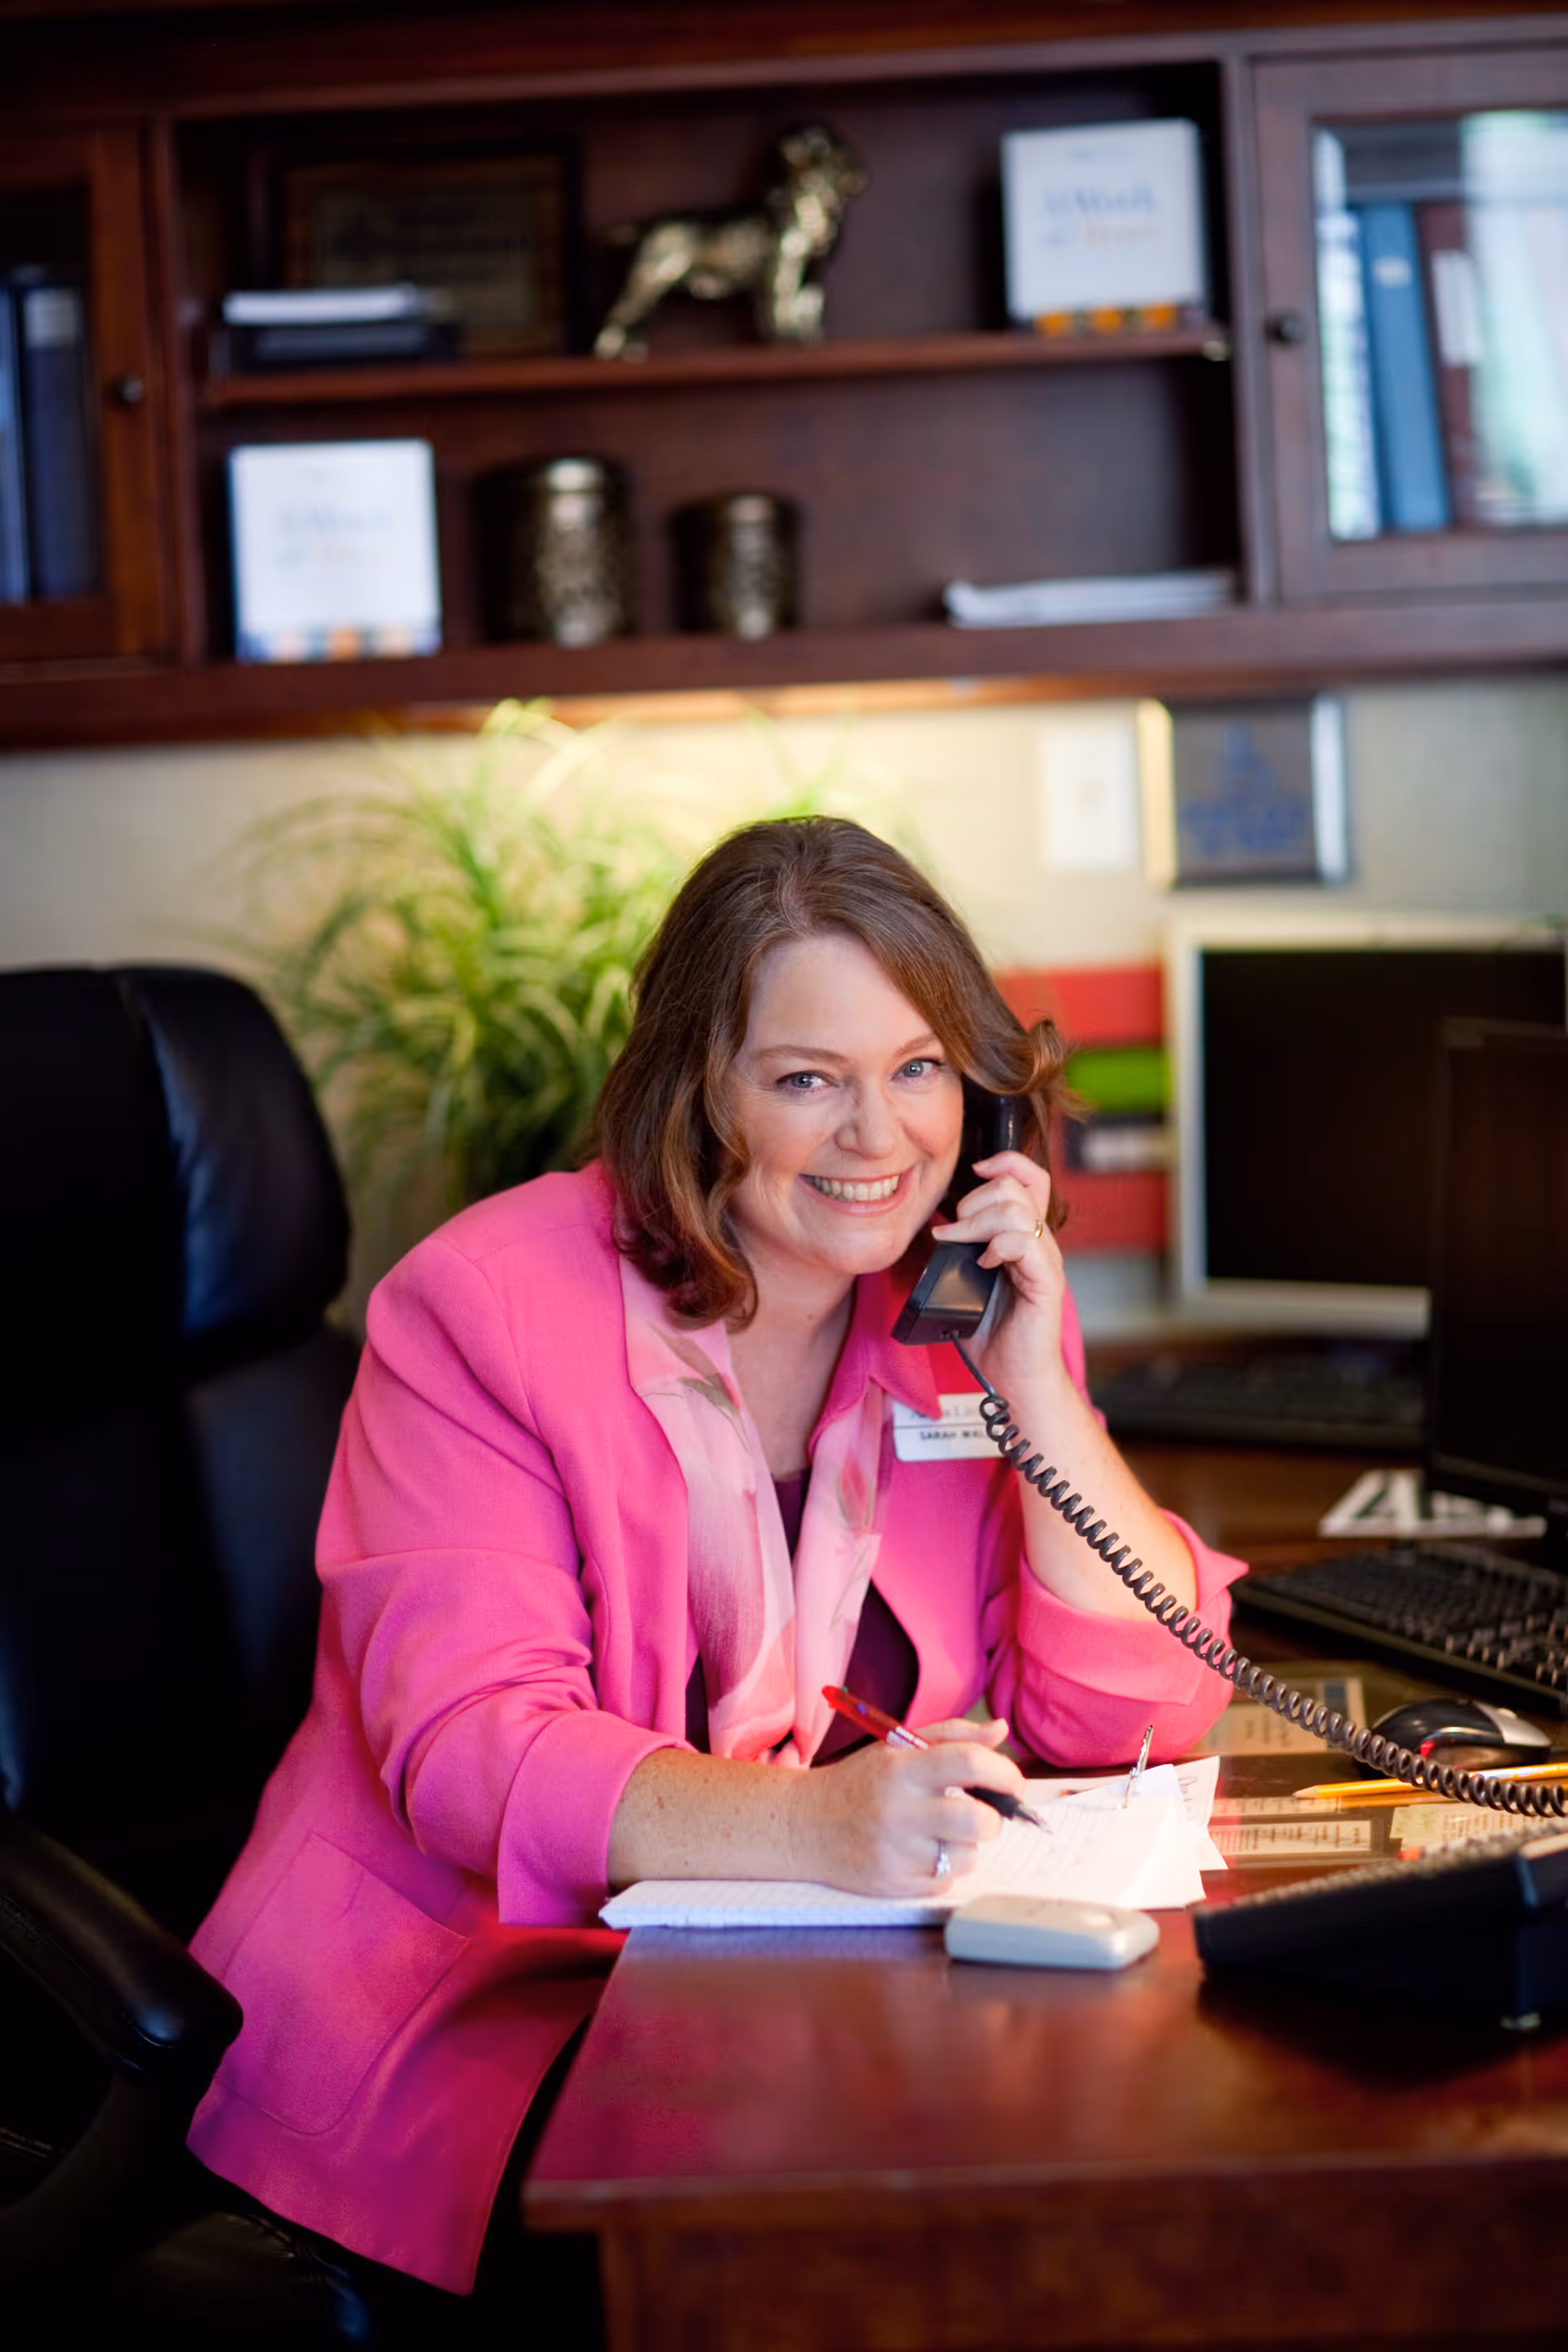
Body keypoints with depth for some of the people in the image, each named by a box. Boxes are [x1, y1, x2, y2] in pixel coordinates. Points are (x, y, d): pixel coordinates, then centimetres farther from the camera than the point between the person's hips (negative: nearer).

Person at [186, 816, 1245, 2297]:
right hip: (482, 1984, -5)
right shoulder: (484, 1308, -10)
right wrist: (817, 1825, -38)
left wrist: (1034, 1387, -13)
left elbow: (1145, 1714, 0)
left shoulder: (977, 1313, 5)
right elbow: (470, 1745, -21)